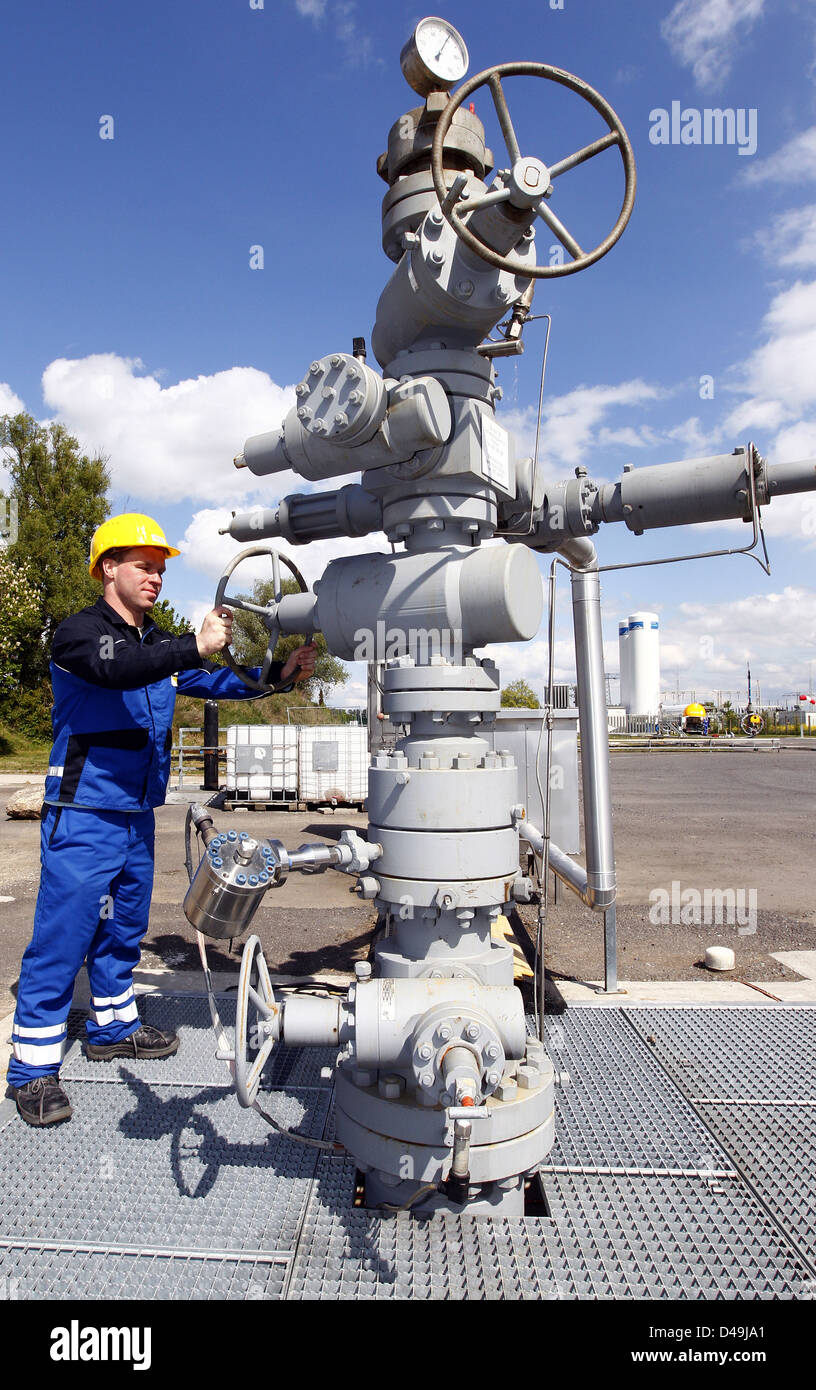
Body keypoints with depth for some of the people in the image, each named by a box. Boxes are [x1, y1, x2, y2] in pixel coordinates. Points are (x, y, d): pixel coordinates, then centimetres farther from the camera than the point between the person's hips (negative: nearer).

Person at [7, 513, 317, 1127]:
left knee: (124, 928, 19)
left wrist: (279, 673, -11)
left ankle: (113, 1026, 36)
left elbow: (216, 680, 5)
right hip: (84, 816, -7)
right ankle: (34, 1068, 11)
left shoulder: (159, 645, 11)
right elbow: (116, 668, -32)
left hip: (137, 817, 8)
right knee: (62, 939, -3)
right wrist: (196, 646, -45)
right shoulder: (80, 632, -11)